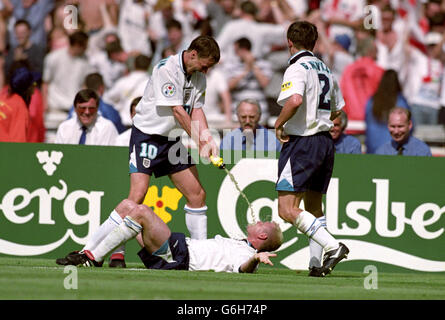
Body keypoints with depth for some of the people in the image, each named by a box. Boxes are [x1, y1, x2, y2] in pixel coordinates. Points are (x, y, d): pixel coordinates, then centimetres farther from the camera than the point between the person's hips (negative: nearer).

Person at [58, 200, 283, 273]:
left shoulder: (246, 255, -8)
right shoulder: (239, 245, 21)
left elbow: (243, 268, -33)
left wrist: (257, 258, -51)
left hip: (176, 258, -11)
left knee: (141, 212, -26)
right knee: (127, 205, 11)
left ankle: (94, 258, -20)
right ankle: (88, 254, 6)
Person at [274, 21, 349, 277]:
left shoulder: (297, 68, -11)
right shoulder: (326, 70, 13)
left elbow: (295, 100, -30)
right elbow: (337, 111, 23)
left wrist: (279, 124, -15)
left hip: (302, 142, -9)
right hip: (326, 141, 9)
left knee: (287, 210, -12)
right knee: (314, 208, 16)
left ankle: (332, 246, -23)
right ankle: (317, 263, 12)